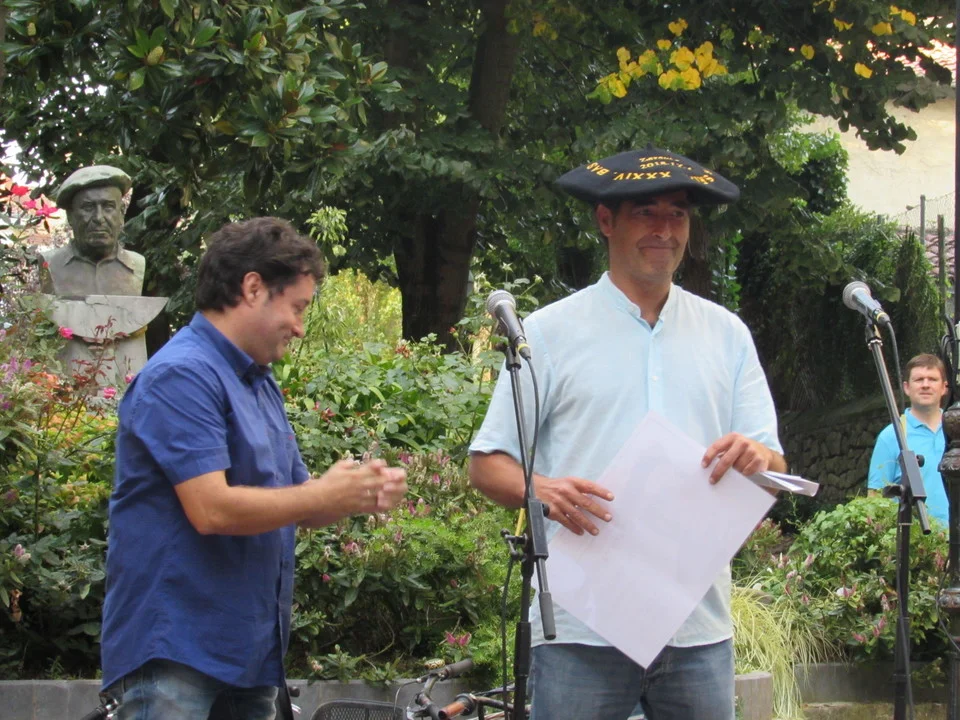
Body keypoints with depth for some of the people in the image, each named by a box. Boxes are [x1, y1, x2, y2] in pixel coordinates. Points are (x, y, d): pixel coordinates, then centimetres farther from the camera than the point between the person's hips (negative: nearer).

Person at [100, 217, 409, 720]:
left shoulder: (260, 385, 18)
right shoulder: (182, 376, -13)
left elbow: (293, 506, 21)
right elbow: (212, 509, -23)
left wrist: (361, 495, 0)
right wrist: (325, 494, -11)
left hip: (250, 651, 9)